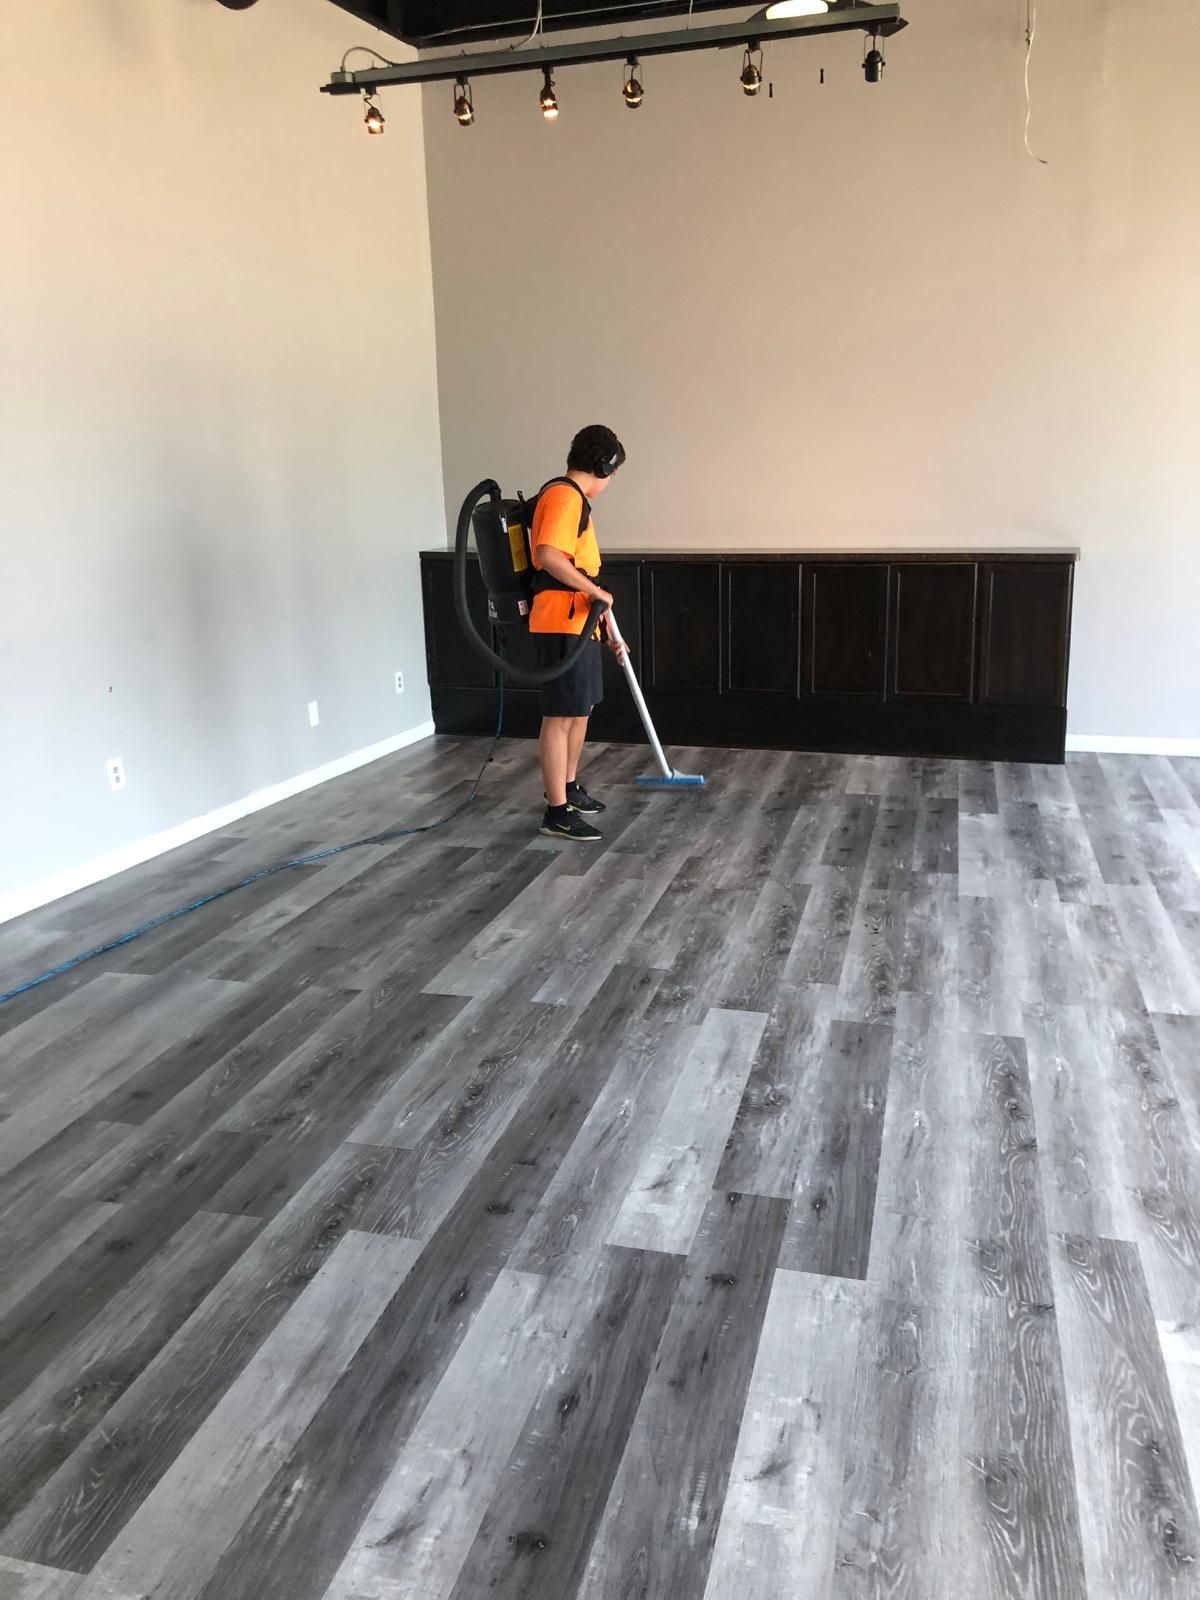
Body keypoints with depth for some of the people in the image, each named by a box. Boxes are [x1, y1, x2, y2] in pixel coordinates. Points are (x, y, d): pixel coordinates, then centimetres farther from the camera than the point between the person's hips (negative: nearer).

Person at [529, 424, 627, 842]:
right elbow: (549, 556, -28)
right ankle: (557, 812, -3)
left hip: (577, 624, 11)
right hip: (561, 626, -11)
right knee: (560, 716, -7)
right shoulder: (564, 496, -13)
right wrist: (596, 592, -18)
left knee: (580, 710, 19)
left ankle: (569, 789, 33)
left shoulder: (574, 499, 20)